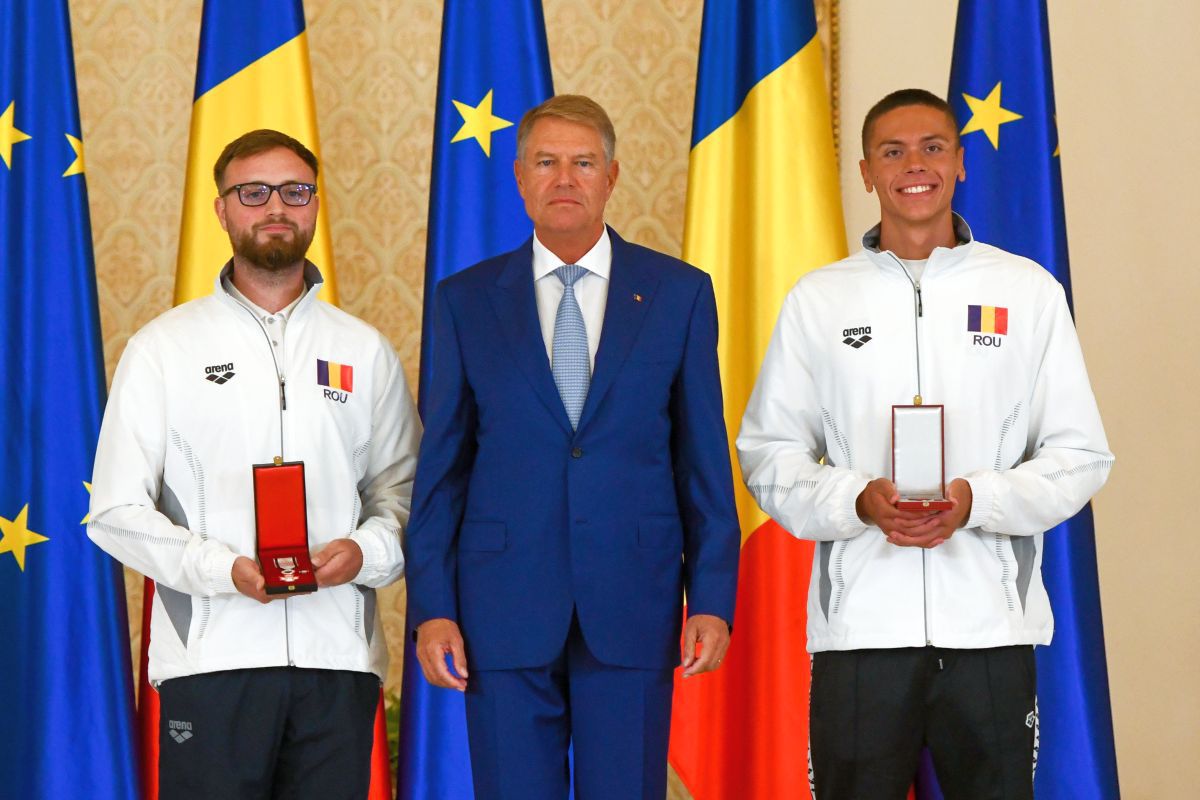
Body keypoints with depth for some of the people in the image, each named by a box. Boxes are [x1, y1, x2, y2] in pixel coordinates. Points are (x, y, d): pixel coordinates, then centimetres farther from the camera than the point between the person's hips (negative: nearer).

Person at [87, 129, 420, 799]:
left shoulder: (365, 350, 14)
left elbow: (402, 486, 13)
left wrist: (368, 551, -9)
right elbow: (117, 510, 1)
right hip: (211, 659, -2)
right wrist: (224, 568, -14)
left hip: (338, 653, 2)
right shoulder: (163, 348, 7)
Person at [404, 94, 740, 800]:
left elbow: (705, 459, 5)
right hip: (504, 610, 0)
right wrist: (431, 608, -1)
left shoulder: (679, 293, 6)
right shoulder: (466, 301, 7)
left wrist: (713, 600, -1)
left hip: (633, 611, 0)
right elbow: (442, 467, 6)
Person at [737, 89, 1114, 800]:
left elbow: (1082, 455, 5)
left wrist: (979, 500, -12)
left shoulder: (1029, 291, 7)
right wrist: (858, 501, -11)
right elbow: (768, 453, 8)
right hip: (860, 626, 0)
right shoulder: (817, 299, 9)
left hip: (991, 626, 0)